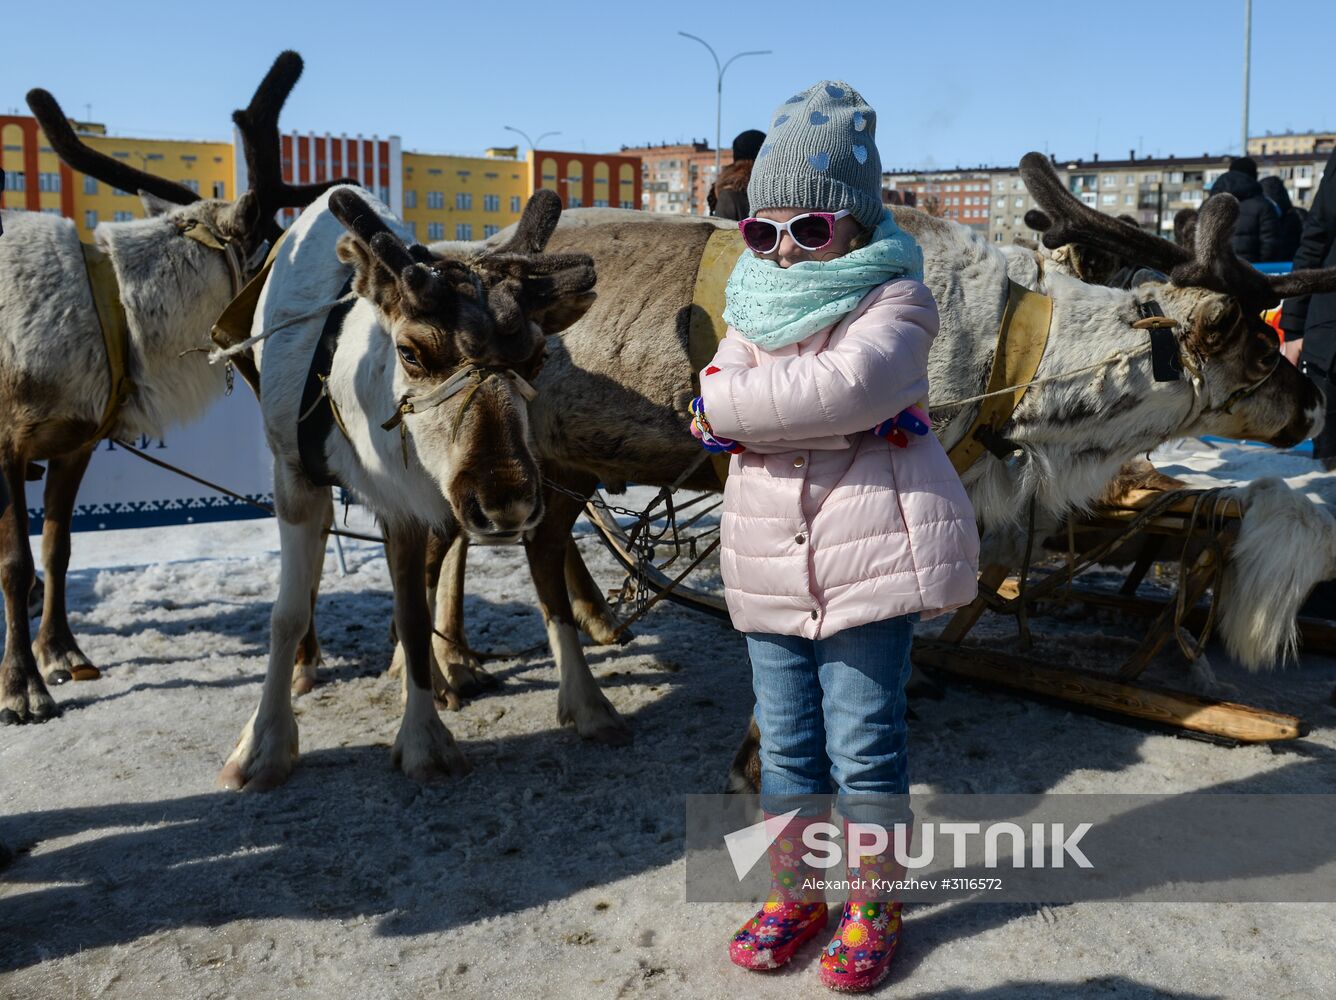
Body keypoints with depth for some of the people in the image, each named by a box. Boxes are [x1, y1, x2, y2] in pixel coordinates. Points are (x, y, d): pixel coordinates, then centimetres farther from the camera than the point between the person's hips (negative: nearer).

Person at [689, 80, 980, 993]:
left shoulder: (894, 302, -5)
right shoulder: (755, 310, 11)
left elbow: (847, 384, -24)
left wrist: (725, 407, -16)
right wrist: (851, 418, -18)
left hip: (871, 556, -5)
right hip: (768, 563, 5)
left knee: (864, 740, 4)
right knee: (786, 741, 13)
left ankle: (872, 904, 22)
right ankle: (795, 891, 30)